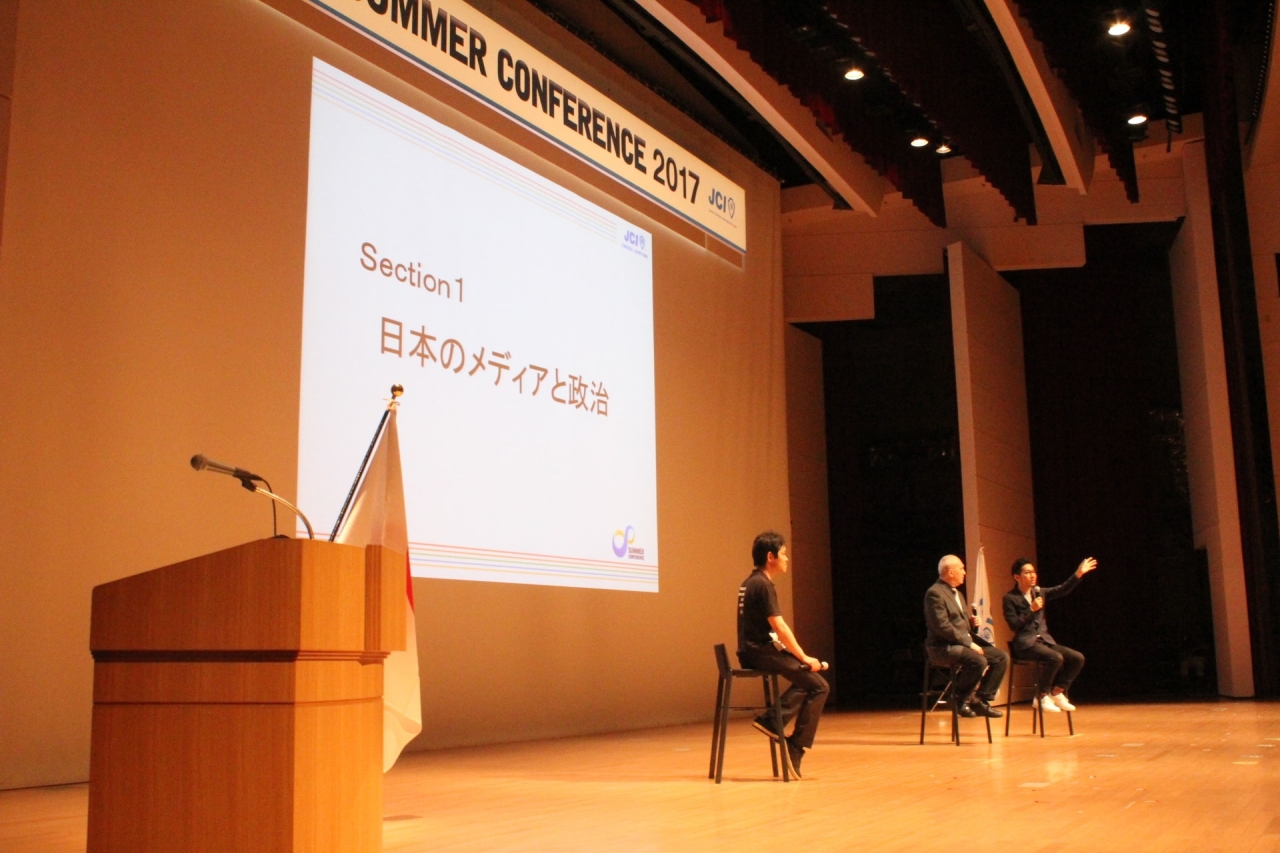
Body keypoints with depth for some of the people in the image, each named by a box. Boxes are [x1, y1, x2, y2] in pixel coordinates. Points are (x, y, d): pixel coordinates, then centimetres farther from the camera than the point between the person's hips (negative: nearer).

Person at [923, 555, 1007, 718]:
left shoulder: (958, 594, 20)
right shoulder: (935, 593, -13)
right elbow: (943, 627, -20)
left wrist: (971, 622, 4)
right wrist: (968, 643, -20)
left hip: (965, 642, 10)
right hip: (944, 647, -10)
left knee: (1001, 657, -4)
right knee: (979, 661, -33)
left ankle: (980, 701, -2)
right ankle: (960, 699, -11)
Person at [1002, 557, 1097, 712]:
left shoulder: (1039, 592, 14)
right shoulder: (1010, 598, -3)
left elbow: (1062, 590, 1)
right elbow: (1014, 625, -11)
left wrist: (1078, 574, -9)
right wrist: (1031, 610, -16)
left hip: (1044, 640, 7)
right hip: (1026, 643, -7)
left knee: (1077, 658, -11)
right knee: (1056, 658, -31)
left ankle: (1057, 693, 1)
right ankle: (1042, 697, -14)